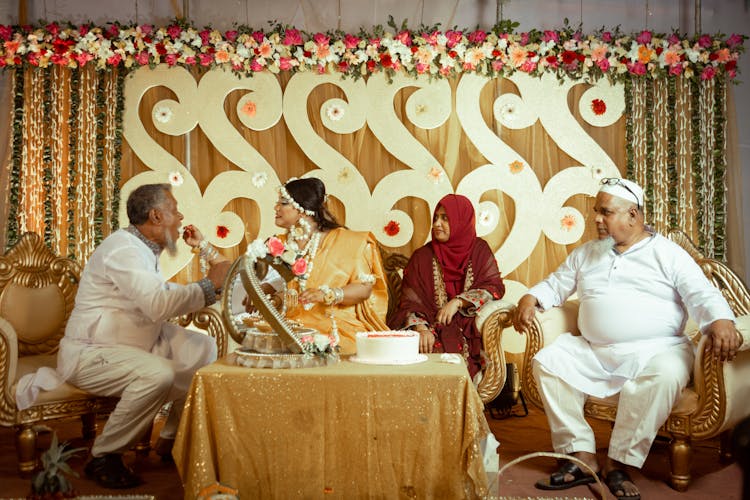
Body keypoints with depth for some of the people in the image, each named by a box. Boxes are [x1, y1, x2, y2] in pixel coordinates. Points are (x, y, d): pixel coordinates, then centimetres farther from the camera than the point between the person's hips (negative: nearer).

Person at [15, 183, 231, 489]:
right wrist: (209, 284, -21)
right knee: (159, 374, -34)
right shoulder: (123, 248, -20)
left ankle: (171, 439, 8)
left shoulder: (144, 248, 14)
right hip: (88, 352, -10)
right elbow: (159, 305, -32)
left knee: (203, 348, -3)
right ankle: (104, 457, -13)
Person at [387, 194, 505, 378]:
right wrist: (421, 328, -17)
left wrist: (458, 302, -11)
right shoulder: (422, 256, 10)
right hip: (432, 325, 1)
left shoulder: (479, 250, 11)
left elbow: (495, 287, 2)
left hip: (467, 327, -1)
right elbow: (410, 301, 2)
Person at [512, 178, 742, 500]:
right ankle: (581, 456, -18)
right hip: (592, 352, 4)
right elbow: (554, 286, 22)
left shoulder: (667, 253, 4)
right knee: (547, 362, -19)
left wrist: (721, 321, -29)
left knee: (665, 374, -36)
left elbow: (702, 295, -8)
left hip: (655, 350, -4)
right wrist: (530, 298, 0)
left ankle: (619, 463, -24)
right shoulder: (585, 254, 18)